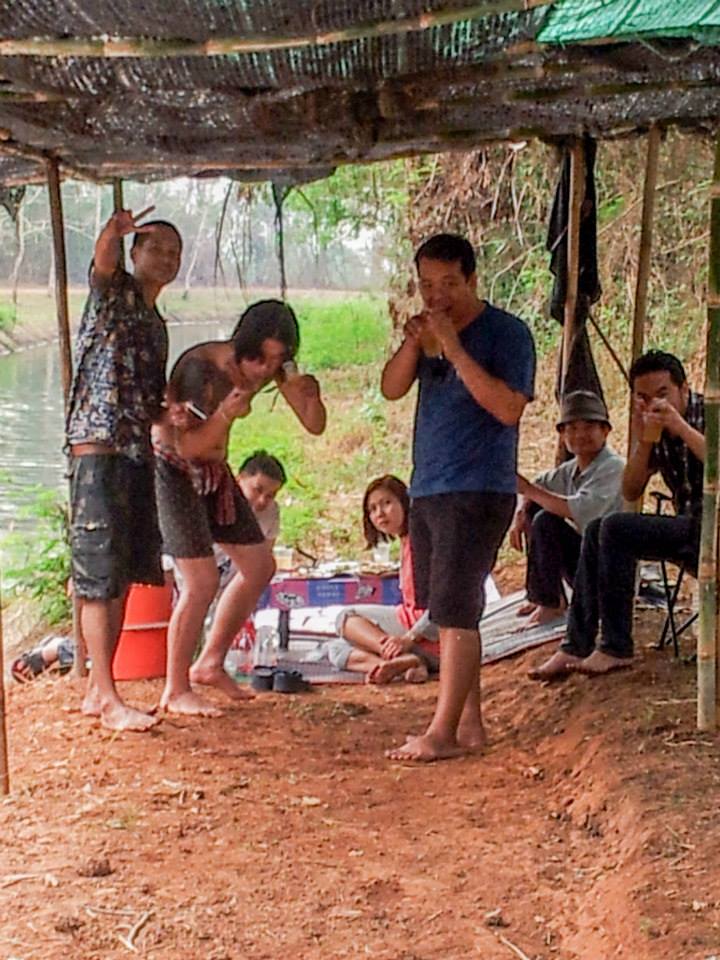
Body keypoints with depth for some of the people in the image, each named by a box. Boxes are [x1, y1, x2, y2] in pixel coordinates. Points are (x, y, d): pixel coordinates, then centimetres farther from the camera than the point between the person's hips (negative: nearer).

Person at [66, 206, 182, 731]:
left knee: (122, 579, 10)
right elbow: (104, 256, -24)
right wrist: (115, 230, -47)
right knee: (100, 579, -7)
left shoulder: (157, 324, 22)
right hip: (99, 451, -8)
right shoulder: (114, 291, 1)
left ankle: (98, 689, 17)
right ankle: (108, 700, -7)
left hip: (138, 456, 8)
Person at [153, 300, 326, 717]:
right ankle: (176, 691, -2)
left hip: (214, 470, 8)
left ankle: (210, 663, 21)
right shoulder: (201, 366, -28)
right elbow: (186, 446, -27)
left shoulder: (271, 367, -9)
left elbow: (314, 425, -6)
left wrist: (311, 394, -28)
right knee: (203, 579, -14)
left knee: (260, 565, 8)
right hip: (172, 469, -8)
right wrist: (223, 416, -45)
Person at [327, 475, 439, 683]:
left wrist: (409, 637, -24)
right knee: (336, 650, 6)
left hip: (432, 640, -10)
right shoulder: (406, 544, 17)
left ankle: (405, 660, -23)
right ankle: (408, 666, -18)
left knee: (346, 619, -6)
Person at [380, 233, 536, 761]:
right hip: (427, 489, 8)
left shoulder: (506, 332, -8)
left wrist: (454, 348, -21)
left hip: (479, 493, -7)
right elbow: (391, 389, 4)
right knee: (449, 612, 10)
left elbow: (509, 407, -20)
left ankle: (443, 732, -5)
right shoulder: (430, 330, 13)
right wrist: (413, 342, -13)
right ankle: (470, 723, 17)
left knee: (455, 612, -9)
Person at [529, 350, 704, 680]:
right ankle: (576, 647, 0)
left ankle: (617, 649, -15)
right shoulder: (656, 430, 8)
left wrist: (680, 426, -31)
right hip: (688, 527, 8)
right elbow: (630, 492, 3)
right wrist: (644, 442, -12)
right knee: (597, 532, 4)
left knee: (616, 530, -20)